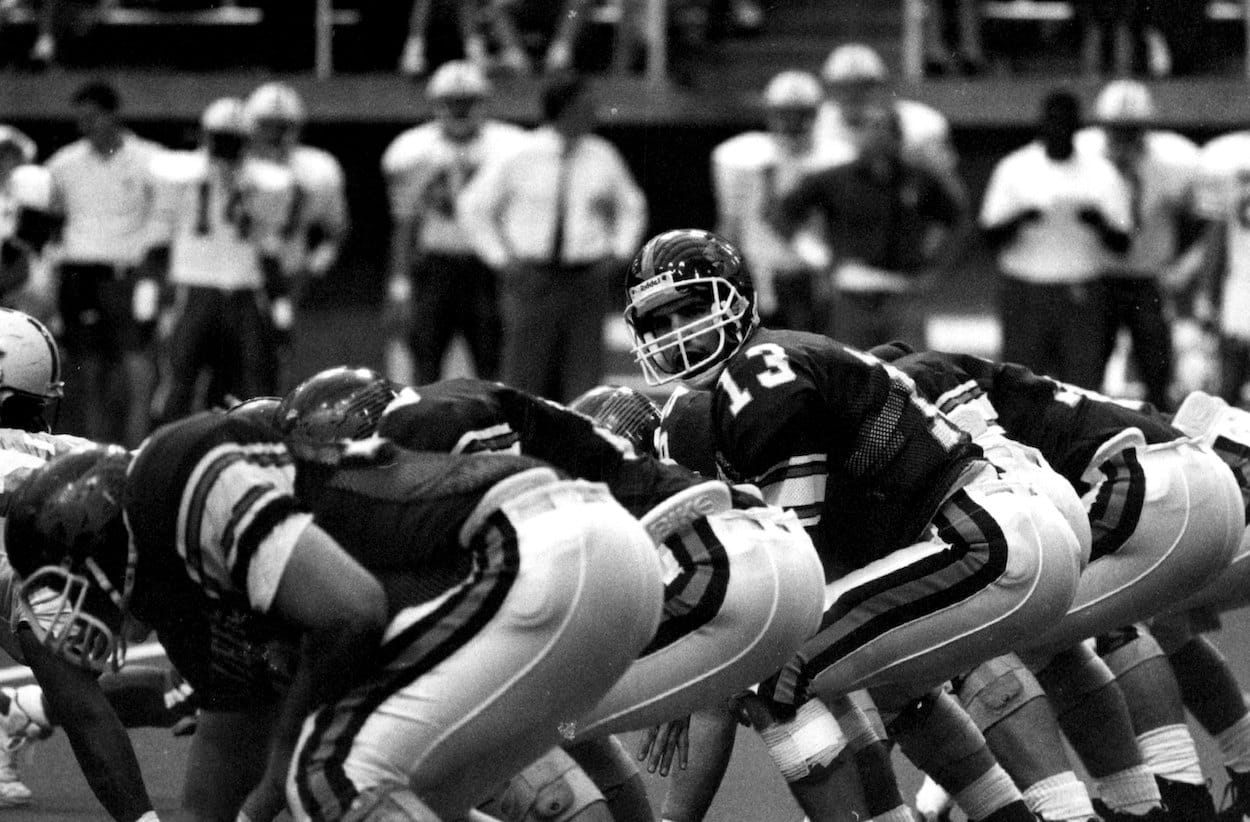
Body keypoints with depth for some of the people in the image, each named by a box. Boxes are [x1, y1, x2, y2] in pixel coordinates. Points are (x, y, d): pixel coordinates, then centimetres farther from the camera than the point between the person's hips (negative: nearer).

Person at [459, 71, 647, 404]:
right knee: (527, 376, -4)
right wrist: (501, 260, -1)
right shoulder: (519, 157, -3)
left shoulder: (602, 157, 6)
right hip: (531, 278, -2)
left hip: (587, 279, 2)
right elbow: (474, 207, 5)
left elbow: (631, 208, 22)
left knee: (582, 377, -4)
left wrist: (617, 255, 8)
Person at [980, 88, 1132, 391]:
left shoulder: (1100, 173, 6)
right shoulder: (1014, 169, 5)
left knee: (1083, 386, -6)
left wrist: (1099, 223, -18)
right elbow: (991, 237, 1)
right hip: (1024, 292, 0)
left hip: (1082, 295, 0)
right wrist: (1018, 220, -19)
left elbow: (1121, 243, 3)